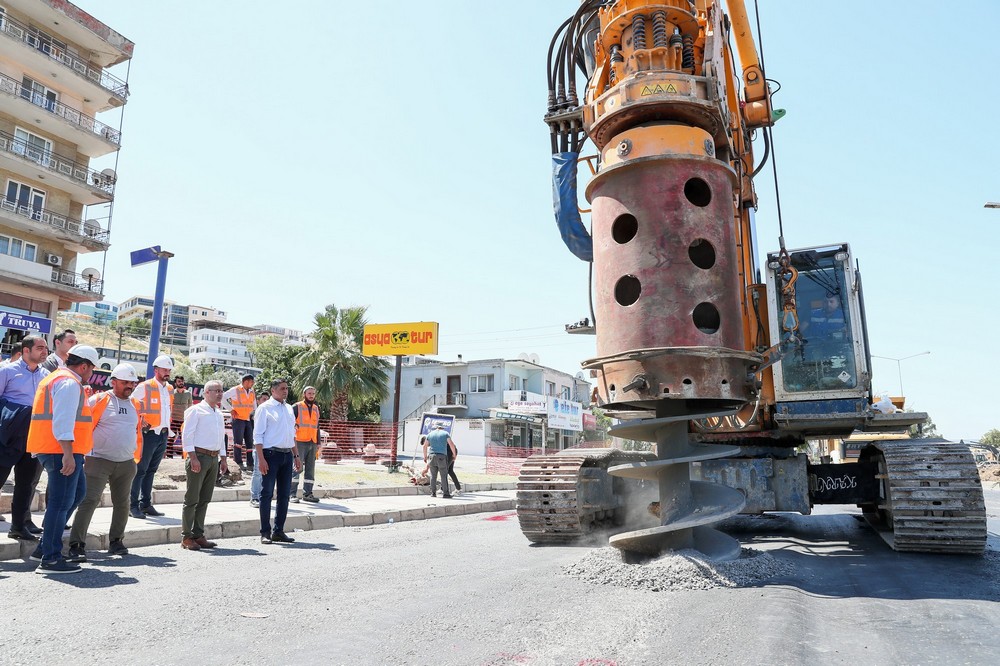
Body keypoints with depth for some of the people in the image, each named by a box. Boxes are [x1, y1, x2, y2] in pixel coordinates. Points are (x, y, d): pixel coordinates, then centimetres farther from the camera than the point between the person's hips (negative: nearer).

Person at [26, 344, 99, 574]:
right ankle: (50, 559, -1)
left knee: (77, 492, 18)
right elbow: (63, 421, -23)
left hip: (49, 449, 11)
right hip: (62, 451, -11)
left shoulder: (55, 378, 20)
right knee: (61, 502, -5)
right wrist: (68, 454, -25)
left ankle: (46, 546, 21)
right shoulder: (70, 383, -14)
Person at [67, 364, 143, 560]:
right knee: (88, 501, -11)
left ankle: (116, 541, 25)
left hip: (126, 464, 6)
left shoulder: (135, 405, 13)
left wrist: (136, 456, 18)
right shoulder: (99, 400, -5)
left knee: (122, 504, 12)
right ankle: (77, 545, -7)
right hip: (99, 461, -6)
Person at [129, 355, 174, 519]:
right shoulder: (144, 387, -7)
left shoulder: (169, 389, 13)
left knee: (151, 470, 12)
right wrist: (140, 424, -9)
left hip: (163, 435, 7)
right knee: (140, 470, -4)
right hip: (149, 434, -7)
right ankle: (133, 506, 1)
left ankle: (146, 504, 17)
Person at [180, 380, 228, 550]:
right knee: (192, 499, -3)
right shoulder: (196, 410, -5)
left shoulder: (219, 414, 19)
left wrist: (223, 459, 17)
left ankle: (198, 535, 16)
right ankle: (186, 537, 3)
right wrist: (193, 458, -17)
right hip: (199, 456, -7)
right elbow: (187, 435, -10)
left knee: (205, 499, 10)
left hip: (214, 458, 7)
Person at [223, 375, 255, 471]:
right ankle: (239, 463, 2)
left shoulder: (251, 391, 8)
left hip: (248, 419, 6)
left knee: (250, 441, 7)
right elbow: (223, 397, -9)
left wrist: (253, 412, 8)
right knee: (238, 441, -3)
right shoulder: (235, 390, -9)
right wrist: (231, 410, -9)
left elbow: (254, 403, 22)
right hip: (238, 419, -6)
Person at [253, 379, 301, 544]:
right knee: (267, 493, -2)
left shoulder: (289, 409, 15)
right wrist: (261, 459, -15)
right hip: (271, 454, -6)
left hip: (287, 455, 7)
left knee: (284, 494, 9)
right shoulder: (265, 408, -4)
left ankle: (278, 531, 18)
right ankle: (265, 532, 5)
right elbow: (258, 435, -8)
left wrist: (296, 456, 17)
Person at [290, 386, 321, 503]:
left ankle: (307, 493, 14)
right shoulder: (297, 407, -2)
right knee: (296, 467, -7)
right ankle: (293, 494, -3)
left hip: (312, 443, 6)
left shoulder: (316, 408, 17)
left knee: (310, 469, 8)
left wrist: (318, 442, 16)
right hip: (300, 442, -6)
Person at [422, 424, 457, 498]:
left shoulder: (430, 434, 11)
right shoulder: (445, 433, 3)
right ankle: (446, 493, -1)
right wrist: (454, 454, 9)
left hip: (432, 456, 3)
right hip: (442, 456, -3)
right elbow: (451, 445, -4)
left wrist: (425, 456, 25)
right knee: (443, 475, -1)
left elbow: (425, 446, 14)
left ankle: (433, 493, 8)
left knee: (433, 476, 7)